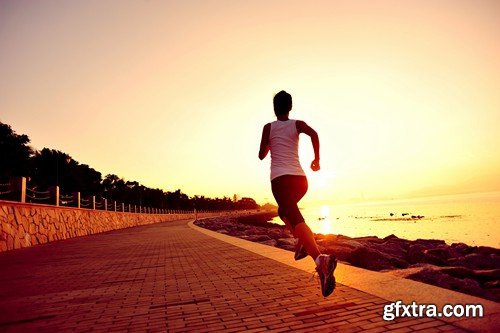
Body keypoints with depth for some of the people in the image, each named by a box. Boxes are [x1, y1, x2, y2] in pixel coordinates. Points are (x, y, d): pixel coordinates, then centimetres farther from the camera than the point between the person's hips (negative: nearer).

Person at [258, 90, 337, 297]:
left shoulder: (268, 127, 8)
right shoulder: (297, 124, 11)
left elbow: (262, 155, 11)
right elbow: (313, 133, -9)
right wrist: (317, 159, 3)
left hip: (280, 178, -4)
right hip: (300, 179, 4)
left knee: (296, 219, -20)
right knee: (284, 210, 30)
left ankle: (320, 259, -43)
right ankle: (303, 241, 9)